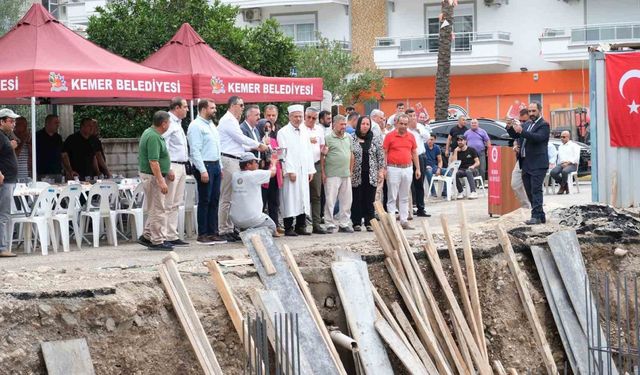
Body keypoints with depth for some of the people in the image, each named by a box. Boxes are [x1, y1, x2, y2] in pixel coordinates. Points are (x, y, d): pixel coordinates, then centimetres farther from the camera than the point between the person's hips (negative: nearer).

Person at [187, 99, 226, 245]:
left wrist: (220, 167, 17)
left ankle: (213, 232, 13)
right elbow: (195, 150, -16)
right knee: (204, 201, -5)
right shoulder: (196, 126, -10)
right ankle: (202, 234, 0)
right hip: (204, 166, -8)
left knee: (214, 200, 8)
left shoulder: (211, 125, 17)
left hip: (215, 165, 8)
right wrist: (203, 171, -20)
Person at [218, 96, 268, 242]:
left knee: (232, 197, 12)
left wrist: (254, 147, 12)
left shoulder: (232, 120, 20)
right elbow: (241, 138, -11)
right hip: (228, 161, -10)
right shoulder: (228, 120, -11)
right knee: (226, 198, -8)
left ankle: (230, 229, 17)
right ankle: (223, 231, -5)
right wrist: (259, 145, 1)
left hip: (234, 161, 10)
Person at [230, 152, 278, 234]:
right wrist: (273, 163, 27)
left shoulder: (235, 176, 2)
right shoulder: (255, 174, -13)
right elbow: (272, 172, 3)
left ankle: (243, 231, 11)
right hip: (252, 219, -6)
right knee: (271, 226, 16)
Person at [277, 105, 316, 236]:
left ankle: (301, 226, 12)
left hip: (304, 171, 6)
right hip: (290, 171, -6)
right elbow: (284, 153, -9)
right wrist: (290, 171, -15)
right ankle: (288, 228, -2)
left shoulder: (305, 131, 15)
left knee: (303, 198, 6)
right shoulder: (283, 132, -4)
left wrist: (311, 170, 10)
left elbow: (309, 151, 16)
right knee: (290, 199, -6)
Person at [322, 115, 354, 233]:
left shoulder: (348, 137, 13)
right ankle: (330, 224, 4)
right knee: (330, 200, -3)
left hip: (346, 175, 6)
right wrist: (323, 173, -10)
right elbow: (322, 156, -7)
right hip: (332, 175, -6)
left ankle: (344, 224, 17)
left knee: (346, 201, 8)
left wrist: (350, 171, 15)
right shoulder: (328, 138, -6)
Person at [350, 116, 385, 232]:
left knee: (370, 200, 1)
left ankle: (369, 223, 6)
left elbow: (380, 156, 8)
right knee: (357, 199, 1)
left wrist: (381, 170, 2)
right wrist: (349, 172, -3)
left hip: (371, 174, 1)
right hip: (356, 174, -1)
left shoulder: (376, 139, 7)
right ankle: (356, 223, 7)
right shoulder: (352, 139, 1)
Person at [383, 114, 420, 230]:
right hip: (394, 169, -4)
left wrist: (417, 168, 12)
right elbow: (384, 153, -3)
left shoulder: (411, 137, 9)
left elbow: (414, 153, 15)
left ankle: (404, 220, 14)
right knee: (392, 197, -2)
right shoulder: (390, 136, -3)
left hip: (407, 169, 4)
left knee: (405, 197, 9)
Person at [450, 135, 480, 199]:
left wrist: (473, 166, -22)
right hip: (462, 170, 2)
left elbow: (477, 162, 0)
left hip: (472, 170, -2)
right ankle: (461, 192, -19)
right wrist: (455, 151, -6)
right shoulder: (457, 151, 9)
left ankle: (473, 192, -47)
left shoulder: (471, 150, 3)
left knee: (468, 171, -40)